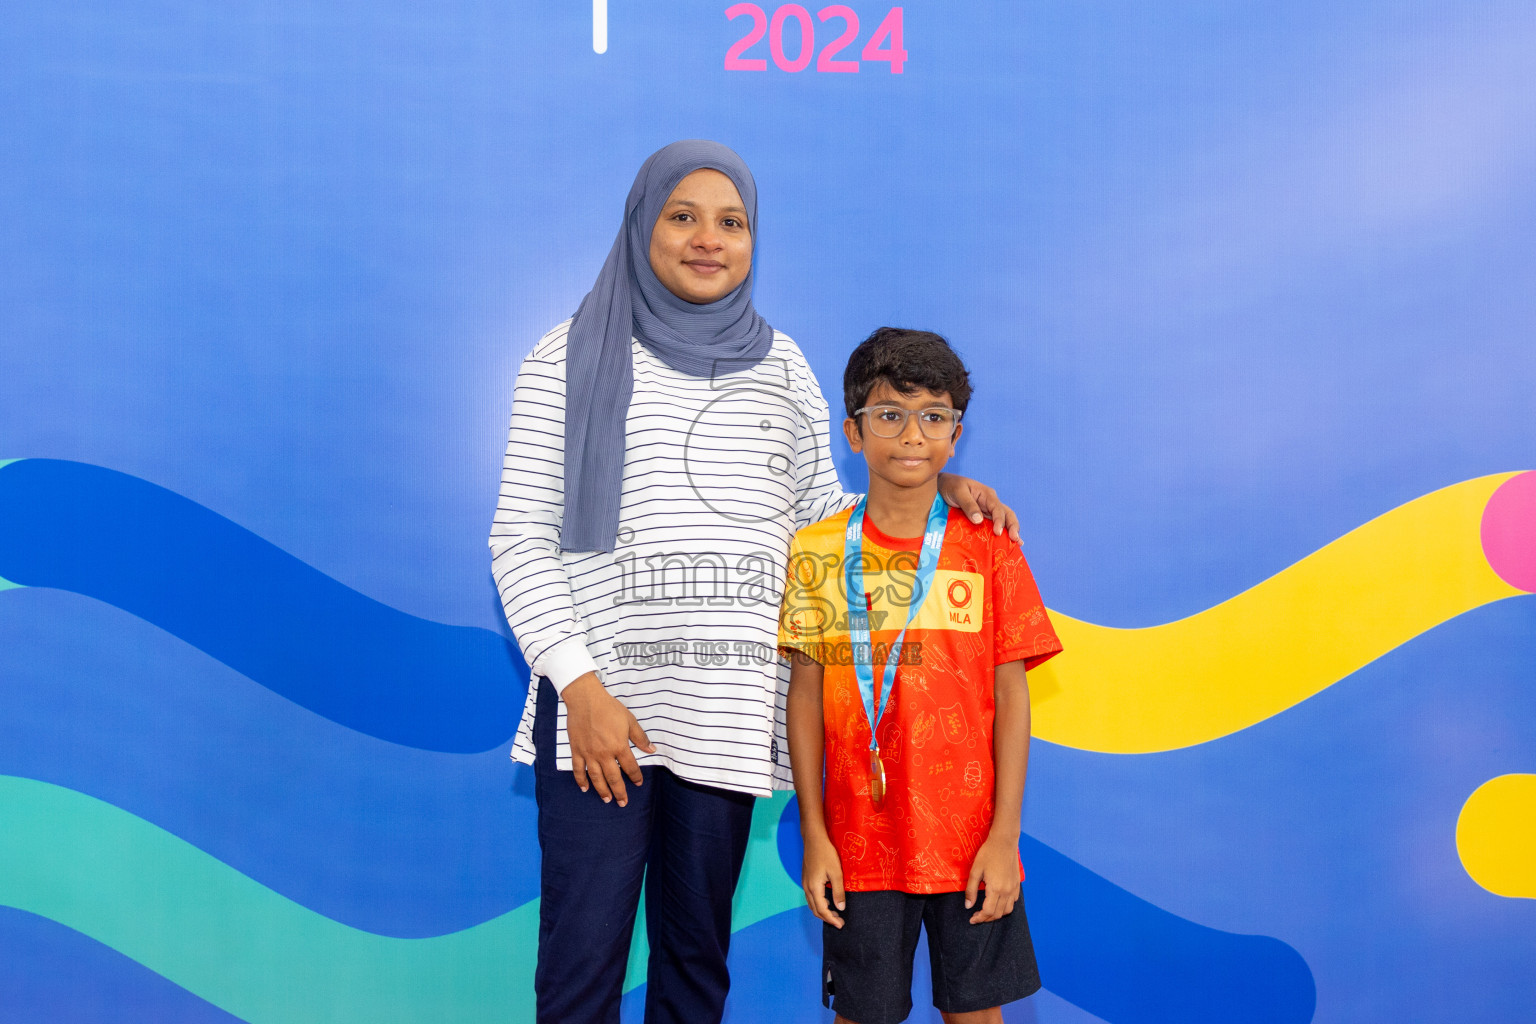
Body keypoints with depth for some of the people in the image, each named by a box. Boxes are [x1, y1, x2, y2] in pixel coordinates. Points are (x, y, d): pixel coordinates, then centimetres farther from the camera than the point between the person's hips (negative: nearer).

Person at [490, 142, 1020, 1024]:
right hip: (599, 703, -3)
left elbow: (821, 517, 17)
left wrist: (932, 488, 1)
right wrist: (579, 684, -11)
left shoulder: (781, 367, 11)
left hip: (727, 714, 3)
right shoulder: (573, 359, 1)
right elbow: (520, 539, -2)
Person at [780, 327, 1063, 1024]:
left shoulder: (989, 552, -1)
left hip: (972, 844, 0)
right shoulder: (815, 553, 0)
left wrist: (1005, 835, -4)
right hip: (859, 843, 0)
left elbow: (1010, 695, 0)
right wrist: (813, 834, 0)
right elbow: (806, 693, 2)